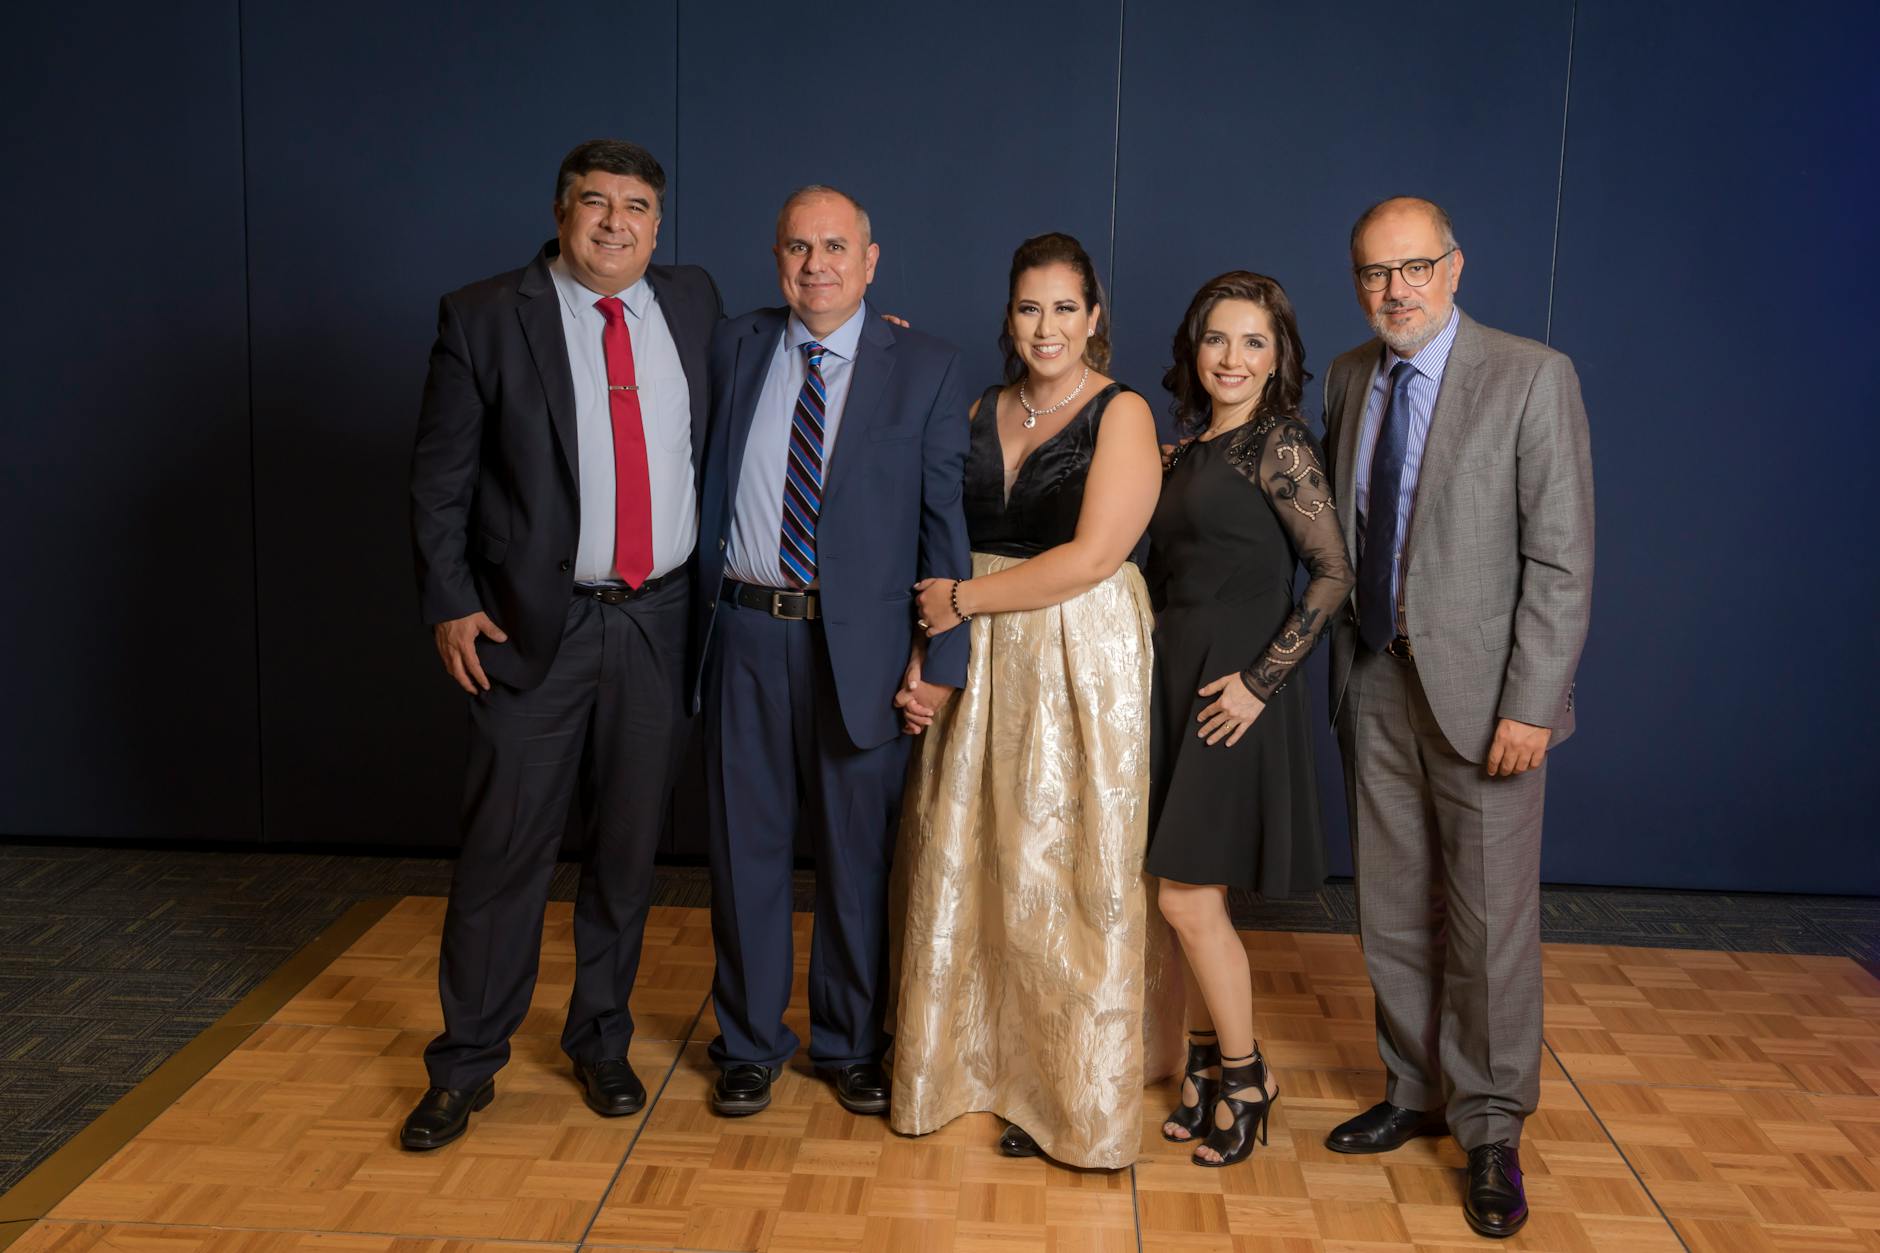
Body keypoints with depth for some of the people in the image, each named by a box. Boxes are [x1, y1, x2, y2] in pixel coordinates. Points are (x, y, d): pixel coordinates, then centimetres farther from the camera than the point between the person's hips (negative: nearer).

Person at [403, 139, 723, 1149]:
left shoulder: (692, 301, 7)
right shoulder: (483, 317, -3)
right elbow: (441, 476, -2)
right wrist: (450, 603, -8)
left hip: (655, 621, 3)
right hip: (532, 623, -3)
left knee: (627, 844, 12)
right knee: (504, 846, 2)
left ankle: (600, 1041, 29)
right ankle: (467, 1063, 17)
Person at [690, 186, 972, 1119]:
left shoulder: (924, 367, 0)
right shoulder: (733, 349, 7)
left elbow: (945, 518, -2)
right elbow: (706, 482, 11)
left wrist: (943, 657, -7)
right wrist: (697, 613, 2)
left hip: (860, 644, -2)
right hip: (744, 633, 2)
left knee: (858, 856, 10)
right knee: (745, 848, 11)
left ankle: (851, 1043, 29)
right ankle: (749, 1042, 28)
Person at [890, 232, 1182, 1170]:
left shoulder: (1122, 414, -5)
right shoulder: (980, 414, 11)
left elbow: (1091, 556, -15)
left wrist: (967, 600, -10)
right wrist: (920, 657, -2)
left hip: (1081, 666, -5)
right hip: (978, 666, 5)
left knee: (1063, 873, 1)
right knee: (964, 862, 8)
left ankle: (1070, 1092, 16)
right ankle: (972, 1058, 25)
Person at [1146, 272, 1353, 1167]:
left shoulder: (1279, 446, -10)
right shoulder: (1188, 448, 13)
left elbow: (1336, 574, -15)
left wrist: (1261, 678, -17)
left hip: (1232, 695, -7)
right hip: (1176, 683, 7)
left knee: (1188, 899, -4)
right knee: (1194, 900, 12)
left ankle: (1244, 1078, 14)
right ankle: (1206, 1070, 25)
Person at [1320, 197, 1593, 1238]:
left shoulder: (1531, 377, -9)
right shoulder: (1348, 378, 9)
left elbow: (1562, 556, -12)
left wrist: (1529, 705, -16)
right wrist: (1343, 665, 5)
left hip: (1480, 687, -5)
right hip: (1374, 681, 5)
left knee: (1490, 918, 2)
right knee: (1392, 912, 13)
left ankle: (1491, 1129, 18)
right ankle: (1416, 1093, 30)